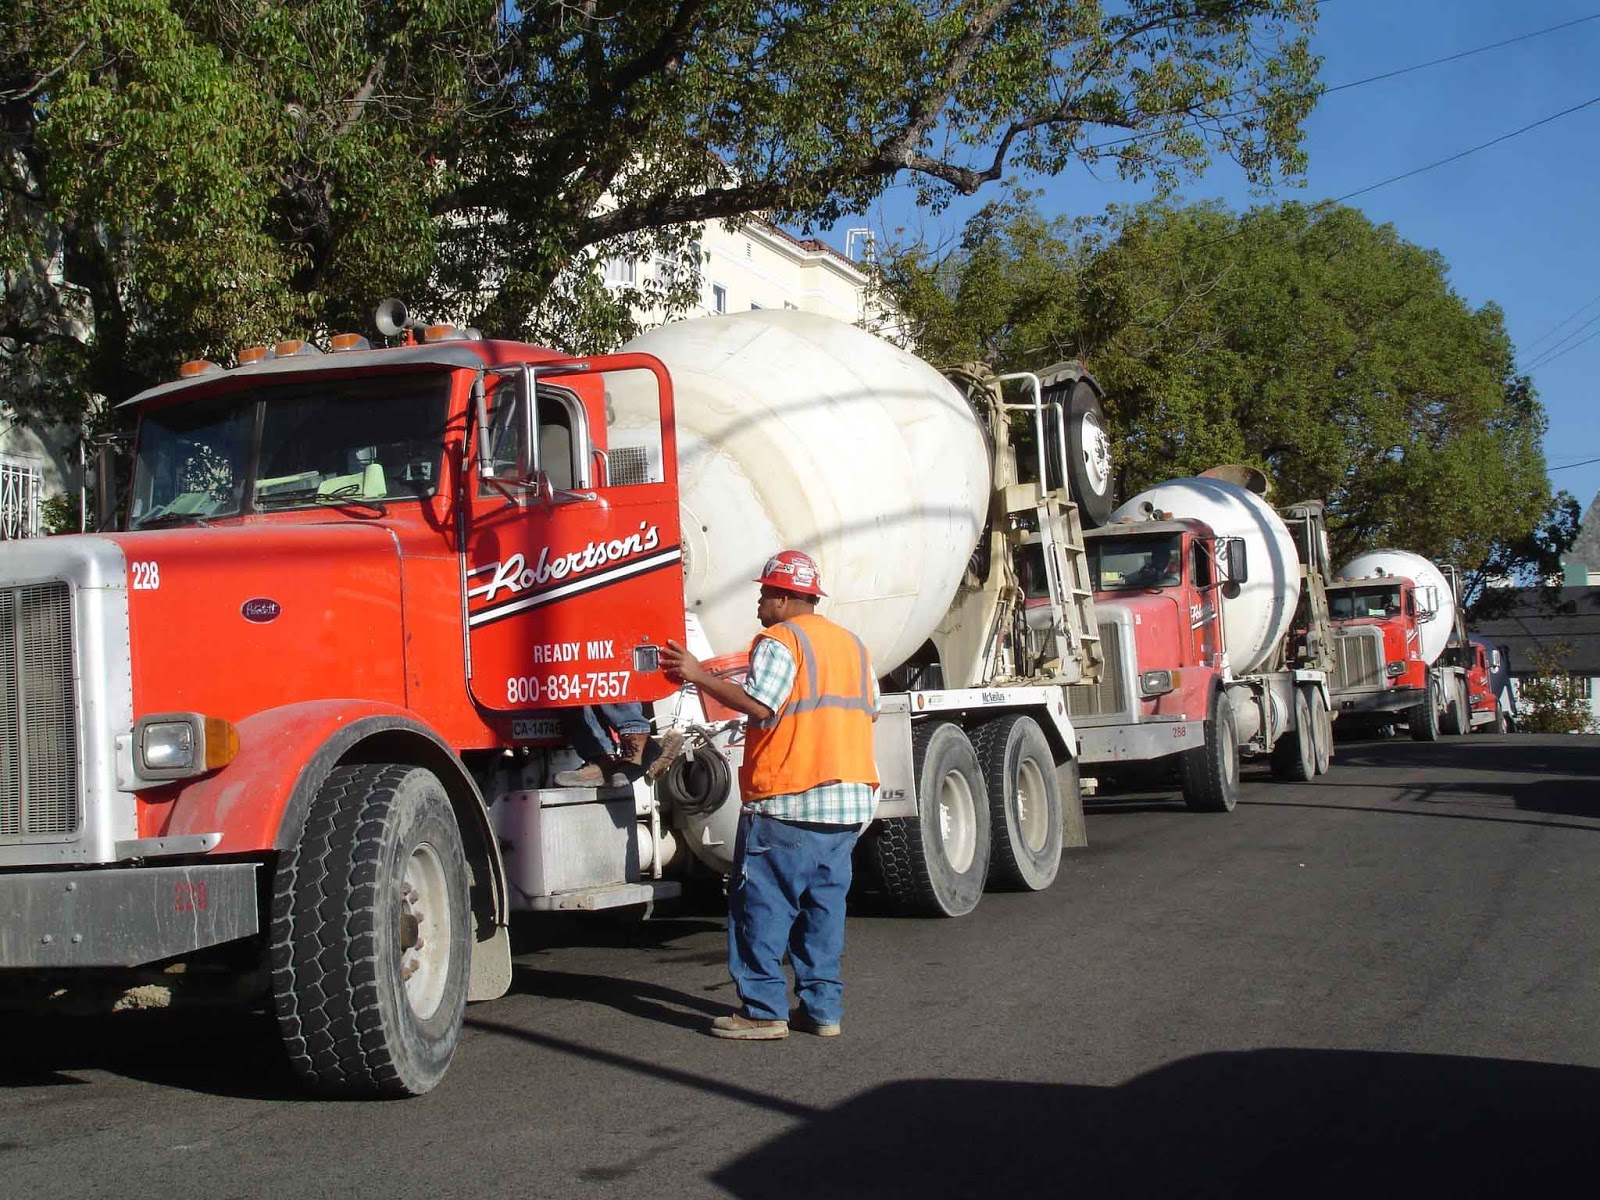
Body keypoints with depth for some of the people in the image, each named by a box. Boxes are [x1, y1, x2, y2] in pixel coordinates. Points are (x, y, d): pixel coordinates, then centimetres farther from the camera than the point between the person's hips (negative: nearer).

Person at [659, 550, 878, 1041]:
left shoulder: (780, 640, -8)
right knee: (824, 904, 11)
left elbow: (759, 705, -20)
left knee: (762, 905, -1)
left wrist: (698, 675, -15)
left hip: (786, 801, -8)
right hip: (850, 801, 8)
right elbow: (869, 710, 19)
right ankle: (822, 1008, 12)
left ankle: (763, 1010, -1)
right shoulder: (852, 644, 17)